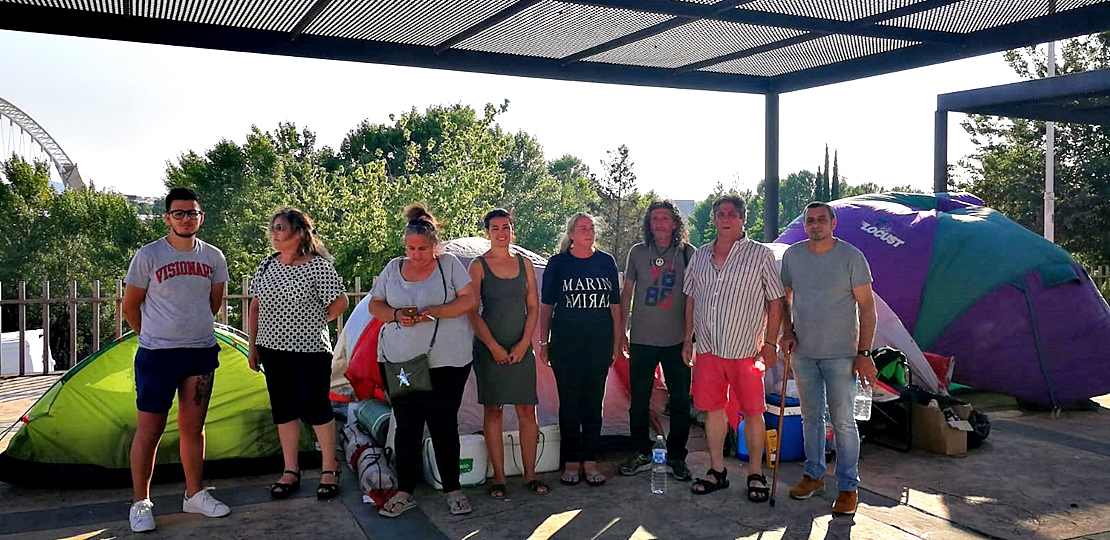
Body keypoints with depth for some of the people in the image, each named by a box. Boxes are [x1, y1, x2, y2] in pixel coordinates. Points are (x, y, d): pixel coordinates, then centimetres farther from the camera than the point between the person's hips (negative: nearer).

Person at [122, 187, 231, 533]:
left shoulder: (213, 257, 4)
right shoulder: (148, 256, -7)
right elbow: (130, 307, 2)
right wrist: (154, 337, 9)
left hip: (202, 352, 4)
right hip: (157, 356, -3)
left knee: (193, 427, 12)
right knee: (149, 430, 1)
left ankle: (194, 496, 23)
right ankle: (140, 503, 14)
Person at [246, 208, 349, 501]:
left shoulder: (318, 266, -12)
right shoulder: (267, 265, 6)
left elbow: (341, 303, -7)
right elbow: (255, 307, 12)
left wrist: (314, 322, -2)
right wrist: (253, 345, 10)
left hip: (310, 351, -6)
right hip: (273, 350, 6)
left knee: (315, 409, 0)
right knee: (283, 410, 12)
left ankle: (329, 469, 16)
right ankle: (291, 471, 23)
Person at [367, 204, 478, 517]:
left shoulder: (449, 264, 1)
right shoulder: (393, 268, 10)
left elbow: (470, 301, -6)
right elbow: (374, 305, 12)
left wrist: (434, 312, -18)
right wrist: (395, 315, -8)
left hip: (446, 362, -2)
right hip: (398, 362, 3)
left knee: (444, 425, 2)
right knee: (407, 427, 5)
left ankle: (453, 490, 16)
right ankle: (404, 493, 16)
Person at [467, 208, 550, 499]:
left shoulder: (525, 264, 9)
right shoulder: (478, 266, -1)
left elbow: (533, 306, 8)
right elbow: (472, 312, -6)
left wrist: (523, 344, -4)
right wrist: (494, 347, -11)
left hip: (521, 349, 3)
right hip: (489, 349, -3)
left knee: (527, 411, 3)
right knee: (493, 411, 2)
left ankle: (530, 474, 13)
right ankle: (498, 478, 8)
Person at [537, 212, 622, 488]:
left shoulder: (606, 262, 7)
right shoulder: (558, 263, 1)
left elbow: (615, 304, 10)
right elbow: (546, 305, 5)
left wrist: (617, 341, 8)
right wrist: (543, 342, 2)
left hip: (599, 343, 2)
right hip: (565, 344, -2)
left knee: (594, 402, 6)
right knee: (569, 402, 2)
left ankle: (590, 460, 16)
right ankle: (571, 461, 13)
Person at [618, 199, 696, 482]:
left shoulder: (687, 253, 2)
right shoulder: (637, 252, 6)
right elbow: (627, 292, 11)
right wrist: (620, 330, 6)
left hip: (676, 341, -1)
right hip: (642, 340, 1)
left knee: (680, 401, 4)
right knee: (639, 400, 7)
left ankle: (676, 457, 18)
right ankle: (642, 453, 22)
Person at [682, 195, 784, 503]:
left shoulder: (760, 255, -2)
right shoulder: (700, 256, 11)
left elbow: (775, 302, -1)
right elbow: (691, 299, 17)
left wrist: (770, 343, -7)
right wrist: (688, 339, 13)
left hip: (746, 349, -4)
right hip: (708, 349, 4)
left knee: (752, 411, 1)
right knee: (712, 408, 8)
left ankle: (756, 474, 14)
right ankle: (717, 471, 21)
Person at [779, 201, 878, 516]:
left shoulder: (851, 256, -8)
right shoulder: (792, 255, 3)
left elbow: (867, 307, -7)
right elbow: (784, 299, 16)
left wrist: (864, 353, -11)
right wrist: (787, 333, 1)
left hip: (840, 354, -4)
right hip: (803, 352, 4)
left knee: (843, 421, -2)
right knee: (810, 417, 14)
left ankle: (848, 487, 9)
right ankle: (813, 476, 28)